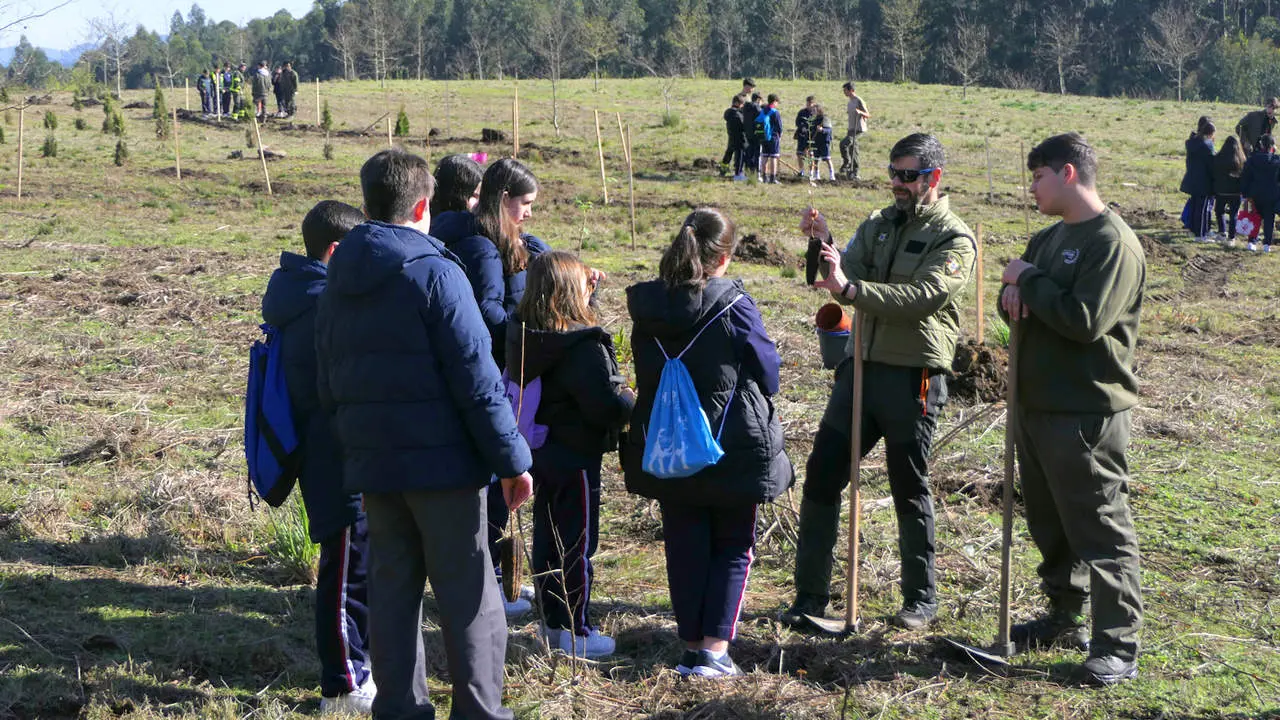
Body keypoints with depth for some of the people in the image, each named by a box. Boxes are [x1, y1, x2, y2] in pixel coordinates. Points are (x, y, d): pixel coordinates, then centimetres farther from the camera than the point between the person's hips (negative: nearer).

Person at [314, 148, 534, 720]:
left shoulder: (337, 281, 10)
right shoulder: (434, 272, -12)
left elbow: (328, 384, 16)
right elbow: (476, 378, -15)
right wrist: (512, 459, -10)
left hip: (371, 463, 6)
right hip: (441, 460, -6)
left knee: (391, 589, 12)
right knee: (468, 594, 2)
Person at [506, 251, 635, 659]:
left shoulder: (522, 335, 0)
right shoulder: (584, 346, -23)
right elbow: (605, 404, -23)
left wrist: (586, 290, 16)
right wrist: (630, 402, -3)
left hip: (538, 453, 8)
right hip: (576, 457, -8)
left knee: (546, 538, 16)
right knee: (577, 544, 3)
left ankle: (552, 622, 28)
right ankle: (575, 633, 11)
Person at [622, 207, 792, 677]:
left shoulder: (647, 307, -3)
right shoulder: (733, 306, -16)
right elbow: (768, 373, -5)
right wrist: (756, 397, 16)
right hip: (732, 449, -4)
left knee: (685, 546, 14)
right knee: (733, 548, 11)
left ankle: (692, 646, 17)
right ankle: (715, 650, 4)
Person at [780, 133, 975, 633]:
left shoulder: (954, 239, -7)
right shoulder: (878, 225, 11)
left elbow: (922, 297, -23)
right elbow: (847, 277, 0)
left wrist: (850, 289, -33)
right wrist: (822, 245, -19)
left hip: (914, 377, -5)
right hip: (861, 366, 5)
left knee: (910, 490, 6)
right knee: (821, 476, 3)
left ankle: (921, 599, 24)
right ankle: (810, 596, 13)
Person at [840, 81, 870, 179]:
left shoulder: (859, 101, -11)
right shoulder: (850, 102, 17)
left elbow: (868, 115, -13)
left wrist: (860, 112, -32)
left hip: (858, 129, -9)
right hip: (851, 129, 9)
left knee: (843, 144, -25)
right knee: (853, 150, 9)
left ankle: (846, 163, -11)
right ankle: (854, 173, 12)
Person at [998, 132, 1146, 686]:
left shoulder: (1113, 242, -15)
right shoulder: (1049, 239, 14)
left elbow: (1086, 320, -24)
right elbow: (1015, 301, 18)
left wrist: (1028, 281, -14)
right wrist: (1013, 295, -5)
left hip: (1087, 414, -9)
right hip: (1038, 405, 9)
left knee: (1101, 533, -2)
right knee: (1050, 525, 18)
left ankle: (1117, 646, 6)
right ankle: (1064, 620, 33)